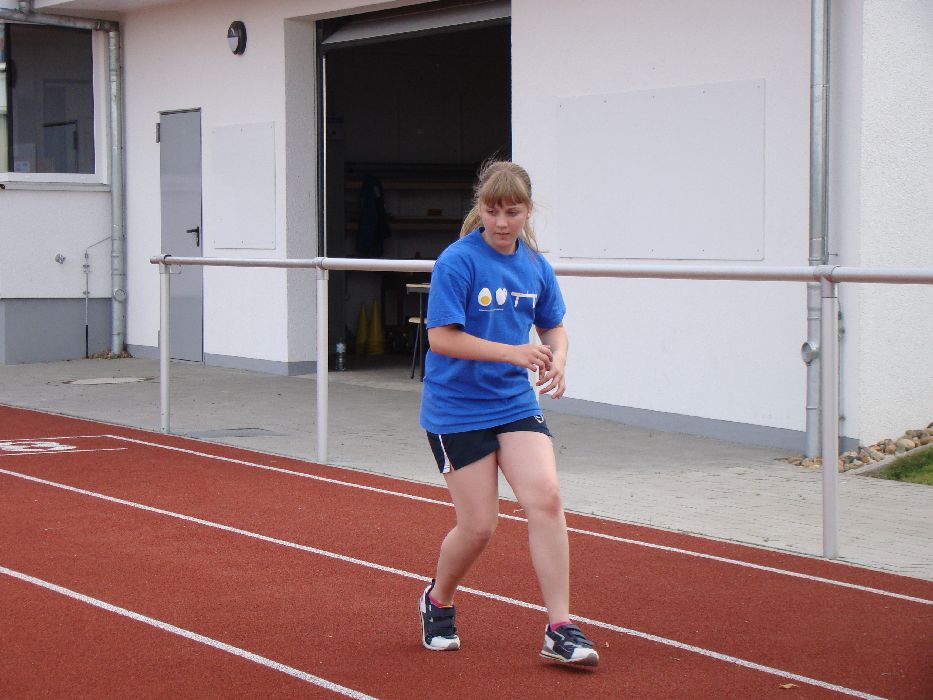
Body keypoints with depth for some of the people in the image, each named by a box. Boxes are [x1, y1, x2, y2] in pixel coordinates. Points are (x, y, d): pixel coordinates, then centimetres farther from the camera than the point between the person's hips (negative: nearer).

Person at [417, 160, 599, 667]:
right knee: (479, 525, -2)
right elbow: (441, 337, -20)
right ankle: (438, 602, 29)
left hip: (515, 403, 4)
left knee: (545, 498, -14)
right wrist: (512, 352, -28)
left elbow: (553, 326, 16)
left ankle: (560, 630, -7)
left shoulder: (535, 266, 3)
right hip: (457, 410, -4)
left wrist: (556, 359, -7)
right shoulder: (457, 262, -14)